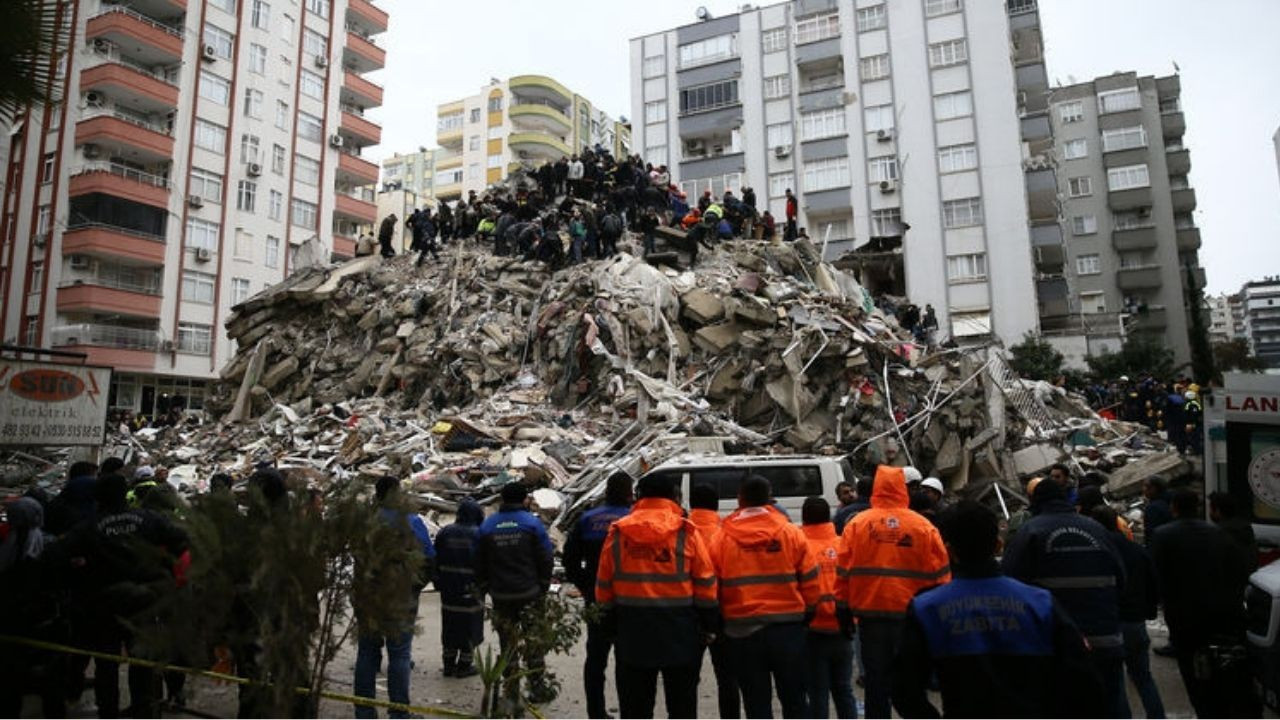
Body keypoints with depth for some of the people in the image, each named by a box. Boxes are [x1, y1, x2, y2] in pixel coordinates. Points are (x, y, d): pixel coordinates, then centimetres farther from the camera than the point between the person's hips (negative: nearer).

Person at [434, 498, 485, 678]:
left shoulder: (444, 533, 2)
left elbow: (436, 561, 7)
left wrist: (439, 584, 14)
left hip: (448, 590, 4)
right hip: (471, 590, -4)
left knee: (450, 627, 15)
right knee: (470, 627, 7)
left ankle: (449, 664, 23)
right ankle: (464, 665, 13)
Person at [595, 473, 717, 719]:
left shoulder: (617, 532, -1)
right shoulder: (686, 532, -8)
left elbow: (604, 585, 3)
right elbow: (705, 584, -5)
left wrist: (611, 619, 15)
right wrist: (709, 625, 5)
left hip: (633, 632, 2)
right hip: (680, 633, -1)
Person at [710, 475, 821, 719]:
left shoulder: (721, 538, -5)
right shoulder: (791, 533, -3)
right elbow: (811, 582, -1)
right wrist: (805, 614, 14)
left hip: (742, 631, -1)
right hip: (787, 627, 1)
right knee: (793, 698, 16)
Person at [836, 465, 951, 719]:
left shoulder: (857, 523, -4)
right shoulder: (923, 526, -4)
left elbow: (844, 571, -3)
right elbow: (940, 574, -1)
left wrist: (844, 609, 5)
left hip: (871, 613, 0)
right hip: (912, 616, 0)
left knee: (876, 679, 11)